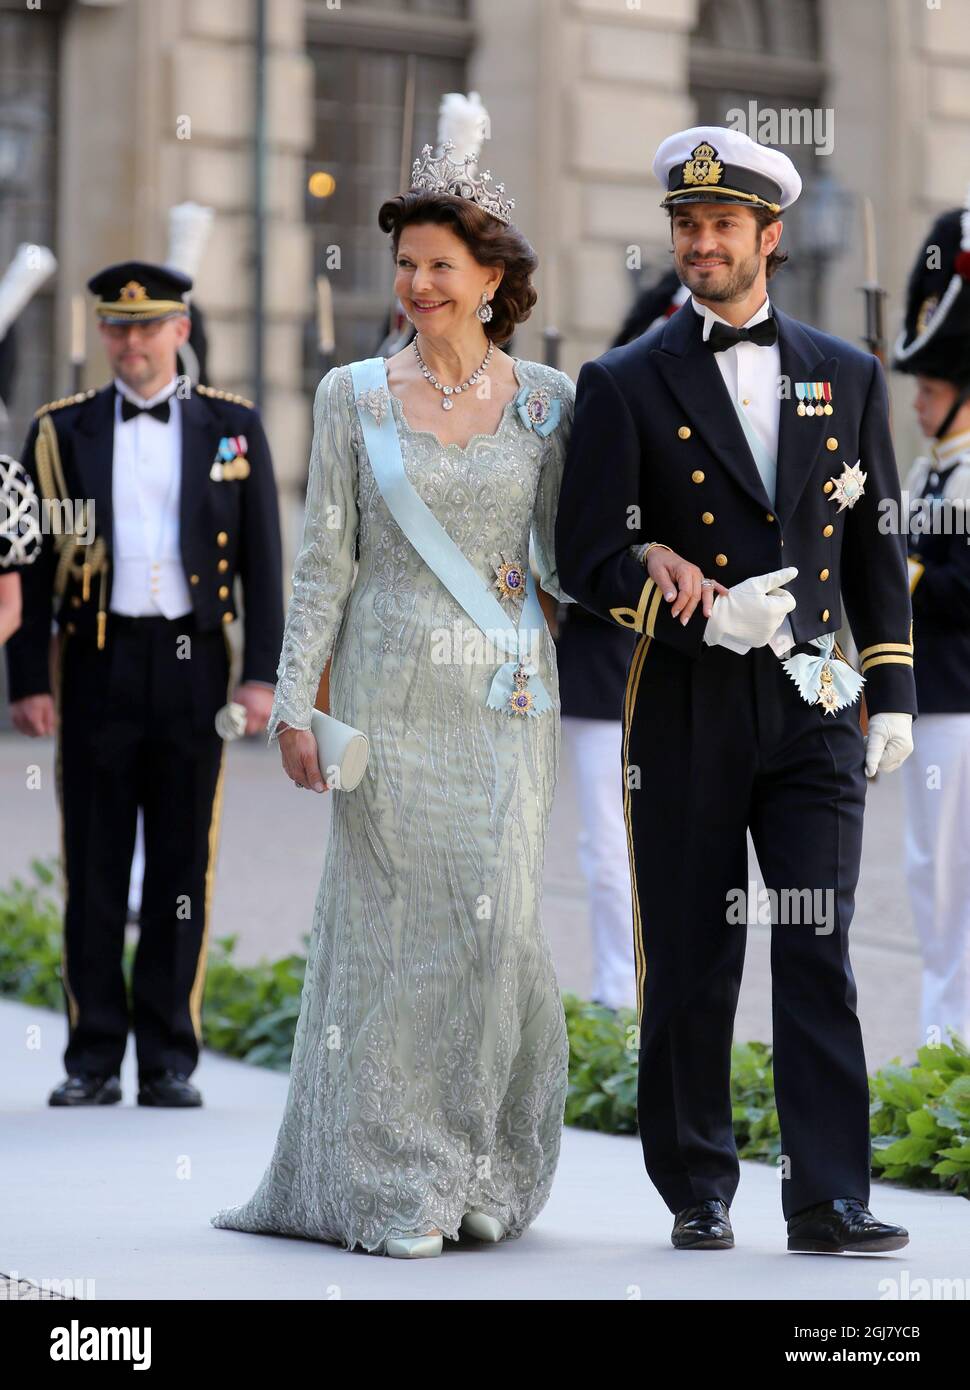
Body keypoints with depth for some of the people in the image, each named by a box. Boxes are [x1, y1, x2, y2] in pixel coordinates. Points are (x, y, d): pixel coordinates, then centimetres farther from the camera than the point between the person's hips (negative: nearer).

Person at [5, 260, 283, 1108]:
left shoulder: (233, 427, 7)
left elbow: (262, 561, 6)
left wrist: (262, 675, -3)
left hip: (194, 665, 0)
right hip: (98, 668, 0)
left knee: (184, 873, 3)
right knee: (93, 874, 2)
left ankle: (171, 1060, 10)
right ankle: (94, 1060, 8)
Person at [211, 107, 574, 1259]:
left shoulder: (547, 399, 6)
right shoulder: (353, 397, 4)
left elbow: (562, 556, 9)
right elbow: (323, 560, 3)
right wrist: (295, 697, -3)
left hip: (505, 697, 1)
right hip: (392, 690, -1)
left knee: (498, 914, -4)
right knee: (392, 917, -3)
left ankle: (481, 1175, 10)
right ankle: (389, 1186, 4)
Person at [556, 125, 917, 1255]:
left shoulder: (847, 377, 11)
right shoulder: (626, 385, 3)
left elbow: (875, 549, 14)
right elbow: (586, 558, -2)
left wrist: (892, 692, 8)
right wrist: (706, 611, -16)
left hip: (813, 707, 1)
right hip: (686, 714, -1)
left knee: (819, 954, -5)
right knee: (690, 965, 5)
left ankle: (828, 1200, -4)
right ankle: (697, 1194, 17)